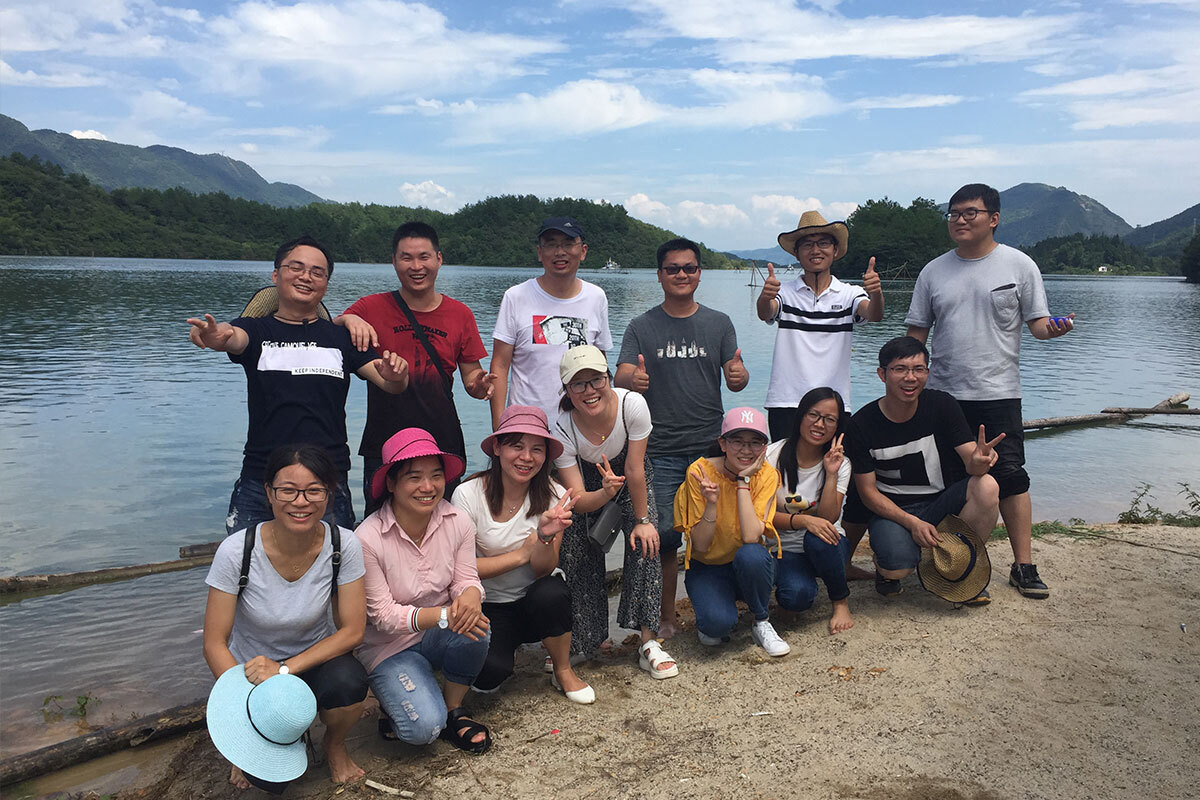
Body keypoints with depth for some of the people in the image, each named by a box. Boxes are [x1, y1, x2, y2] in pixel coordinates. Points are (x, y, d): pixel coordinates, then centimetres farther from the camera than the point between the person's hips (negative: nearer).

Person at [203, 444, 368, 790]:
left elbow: (352, 631, -14)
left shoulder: (343, 545, -19)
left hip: (316, 659, 1)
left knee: (348, 681, -33)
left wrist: (285, 668, -25)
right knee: (272, 777, -20)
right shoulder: (237, 551, -22)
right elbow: (214, 644, -14)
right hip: (250, 670, -1)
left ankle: (335, 745, 2)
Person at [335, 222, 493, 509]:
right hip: (383, 444, -1)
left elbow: (471, 376, 11)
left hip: (443, 445, 1)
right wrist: (347, 320, -28)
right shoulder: (371, 308, 1)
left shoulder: (460, 314, 5)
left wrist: (480, 384, -12)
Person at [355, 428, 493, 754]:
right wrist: (444, 615, -35)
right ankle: (397, 701, 12)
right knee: (424, 728, -25)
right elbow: (382, 615, -19)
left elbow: (466, 579, -7)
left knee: (474, 628, -31)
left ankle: (453, 711, -4)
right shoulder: (368, 539, -22)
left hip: (439, 636, 4)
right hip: (390, 646, -4)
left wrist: (470, 596, -34)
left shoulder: (457, 522, -11)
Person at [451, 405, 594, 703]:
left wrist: (546, 536, -34)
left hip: (539, 599, 1)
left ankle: (563, 671, -5)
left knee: (551, 592, -34)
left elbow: (543, 569, -13)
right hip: (490, 606, -1)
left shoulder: (553, 496, -10)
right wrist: (522, 553, -19)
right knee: (489, 673, -27)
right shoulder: (469, 494, -15)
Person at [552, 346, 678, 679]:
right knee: (578, 556, -10)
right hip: (589, 483, 1)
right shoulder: (563, 429, -30)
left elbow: (634, 471, -23)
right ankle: (577, 643, 10)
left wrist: (642, 520, -16)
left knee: (644, 543, -20)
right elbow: (577, 498, -29)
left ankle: (648, 643, -15)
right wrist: (605, 493, -50)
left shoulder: (632, 405, -33)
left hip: (631, 478, 0)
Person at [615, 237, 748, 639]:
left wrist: (739, 375, -21)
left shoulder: (718, 323, 10)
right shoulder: (642, 327, 6)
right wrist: (633, 379, -29)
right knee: (664, 535, -3)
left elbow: (736, 379, 4)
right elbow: (620, 378, -5)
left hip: (710, 446, 1)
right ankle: (666, 617, 13)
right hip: (660, 451, -1)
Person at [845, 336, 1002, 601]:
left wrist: (978, 460, -38)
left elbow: (970, 458, -12)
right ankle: (884, 564, 10)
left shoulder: (942, 405, -8)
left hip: (942, 502, 3)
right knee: (898, 567, -32)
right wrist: (912, 523, -23)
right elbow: (868, 492, -9)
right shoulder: (861, 424, -12)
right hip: (891, 510, -2)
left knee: (987, 486, -28)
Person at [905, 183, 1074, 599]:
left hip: (998, 393, -3)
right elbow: (916, 332, 11)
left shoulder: (1019, 265, 2)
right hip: (941, 394, 3)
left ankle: (1023, 565, 6)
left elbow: (1038, 322, 2)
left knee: (1010, 477, -5)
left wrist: (1054, 327, -21)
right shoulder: (934, 271, 9)